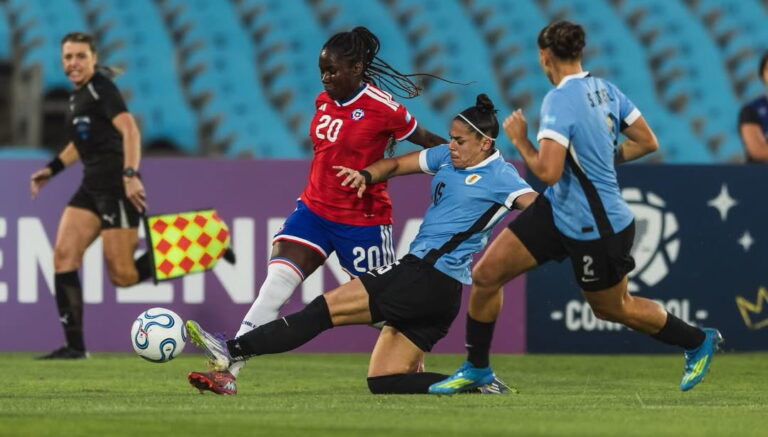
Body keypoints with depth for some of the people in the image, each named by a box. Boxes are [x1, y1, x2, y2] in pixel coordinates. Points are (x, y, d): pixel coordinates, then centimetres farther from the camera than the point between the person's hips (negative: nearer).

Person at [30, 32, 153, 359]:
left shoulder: (101, 88, -11)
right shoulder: (78, 95, 16)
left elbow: (129, 128, -25)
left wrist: (130, 175, -36)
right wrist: (51, 169, 24)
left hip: (118, 188, -9)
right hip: (92, 187, 9)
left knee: (122, 276, -9)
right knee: (64, 255, -5)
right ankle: (75, 346, -4)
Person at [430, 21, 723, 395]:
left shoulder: (559, 100, -25)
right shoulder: (605, 90, 0)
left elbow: (548, 172, -32)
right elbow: (647, 142, 5)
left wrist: (519, 140, -16)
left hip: (596, 230, -9)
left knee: (613, 309, 14)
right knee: (486, 273, 3)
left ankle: (699, 342, 34)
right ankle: (476, 368, 16)